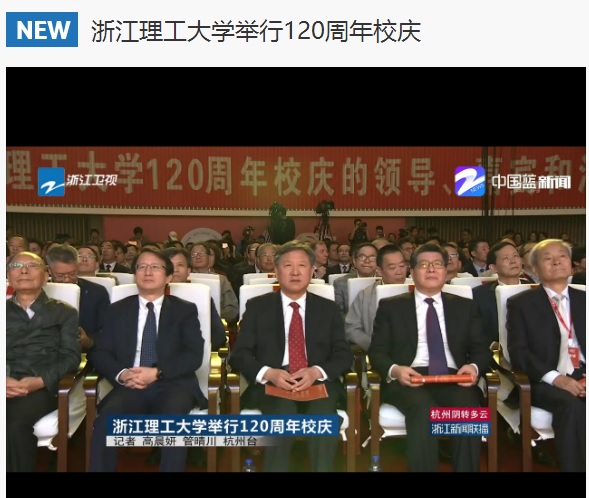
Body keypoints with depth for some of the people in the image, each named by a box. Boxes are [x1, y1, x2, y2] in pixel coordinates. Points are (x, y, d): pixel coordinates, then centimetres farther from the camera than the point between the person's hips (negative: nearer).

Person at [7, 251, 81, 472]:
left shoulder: (64, 312, 16)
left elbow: (71, 356, 4)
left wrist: (41, 380, -14)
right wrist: (5, 380, -14)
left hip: (41, 386, -1)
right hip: (6, 385, 2)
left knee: (16, 423, -32)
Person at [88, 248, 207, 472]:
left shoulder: (185, 310, 11)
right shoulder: (117, 310, 18)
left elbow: (194, 355, 0)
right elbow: (99, 353, 10)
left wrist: (157, 373, -15)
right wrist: (121, 374, -12)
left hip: (173, 384, -1)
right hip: (130, 386, 2)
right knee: (106, 419, -30)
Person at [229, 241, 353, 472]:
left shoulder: (328, 308, 13)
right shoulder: (257, 306, 8)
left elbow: (344, 355, 6)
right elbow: (239, 354, 3)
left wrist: (317, 372, -15)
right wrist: (269, 373, -17)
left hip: (318, 383, 1)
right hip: (271, 384, -1)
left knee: (323, 411, -31)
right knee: (282, 410, -33)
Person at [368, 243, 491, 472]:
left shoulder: (464, 306, 19)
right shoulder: (391, 306, 12)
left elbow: (481, 350, 13)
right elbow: (376, 352, 5)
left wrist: (474, 366, -11)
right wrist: (394, 370, -17)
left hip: (454, 379, 2)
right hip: (408, 379, -1)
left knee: (468, 406, -31)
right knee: (423, 408, -34)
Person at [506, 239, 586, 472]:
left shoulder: (584, 300, 18)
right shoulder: (521, 303, 7)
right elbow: (518, 351, -3)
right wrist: (555, 377, -18)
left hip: (582, 379, 3)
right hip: (546, 383, -2)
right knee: (571, 404, -34)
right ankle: (574, 467, -19)